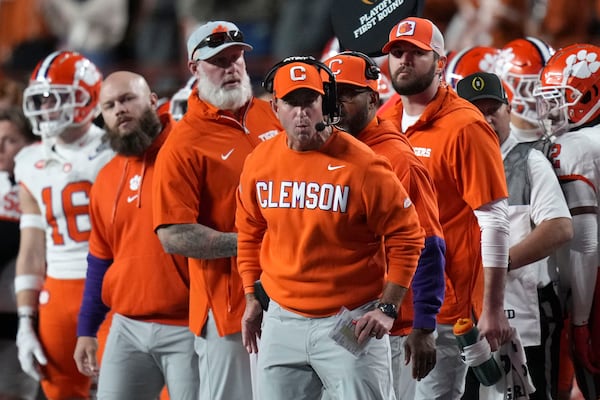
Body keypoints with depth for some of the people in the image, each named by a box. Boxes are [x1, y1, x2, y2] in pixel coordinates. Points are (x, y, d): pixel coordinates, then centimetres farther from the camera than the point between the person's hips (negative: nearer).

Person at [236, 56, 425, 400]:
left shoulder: (361, 165, -12)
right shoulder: (258, 164, 3)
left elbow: (406, 237, -7)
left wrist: (387, 309, -12)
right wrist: (252, 298, 16)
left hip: (351, 324, -5)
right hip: (283, 320, 5)